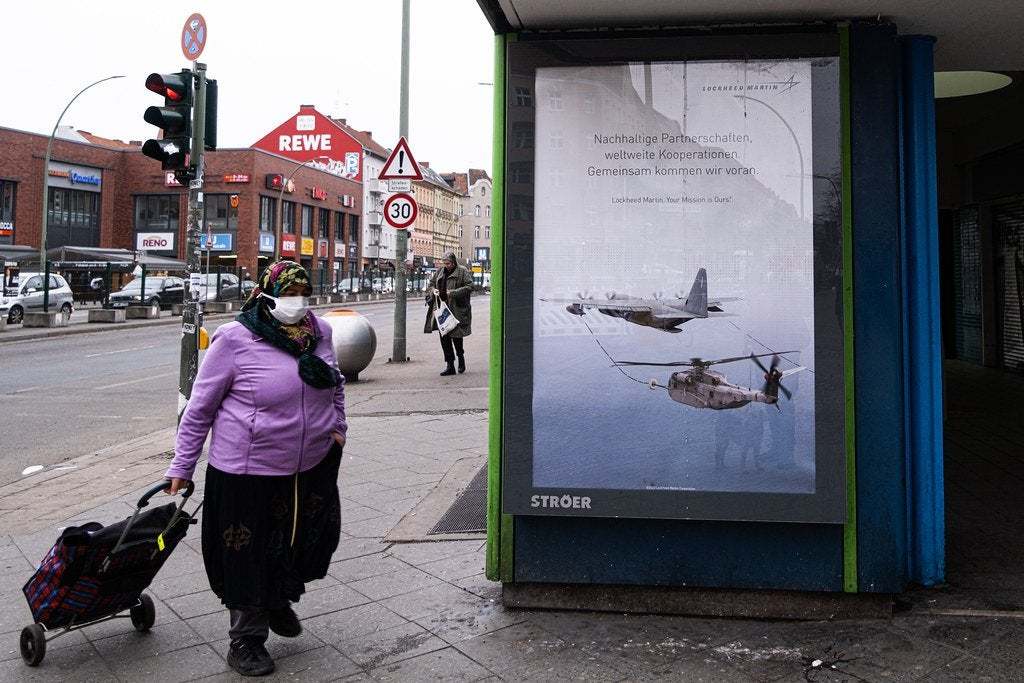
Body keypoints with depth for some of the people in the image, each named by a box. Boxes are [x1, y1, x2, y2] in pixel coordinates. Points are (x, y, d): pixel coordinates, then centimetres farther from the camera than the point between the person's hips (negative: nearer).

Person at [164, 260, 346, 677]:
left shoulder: (319, 332, 2)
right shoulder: (235, 339, -14)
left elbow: (335, 385, 20)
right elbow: (199, 408, -8)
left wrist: (338, 427, 12)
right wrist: (181, 467, -5)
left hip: (313, 467, 5)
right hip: (248, 472, -5)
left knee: (307, 541, 17)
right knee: (249, 555, 9)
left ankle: (280, 600, 47)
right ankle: (246, 640, 30)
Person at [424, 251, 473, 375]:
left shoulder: (462, 271, -3)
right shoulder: (439, 271, 14)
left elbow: (469, 287, -10)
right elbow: (431, 284, 23)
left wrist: (453, 293, -18)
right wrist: (433, 290, 0)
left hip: (456, 310, -5)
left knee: (456, 335, -1)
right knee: (444, 336, 3)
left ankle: (460, 356, 29)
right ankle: (450, 365, 9)